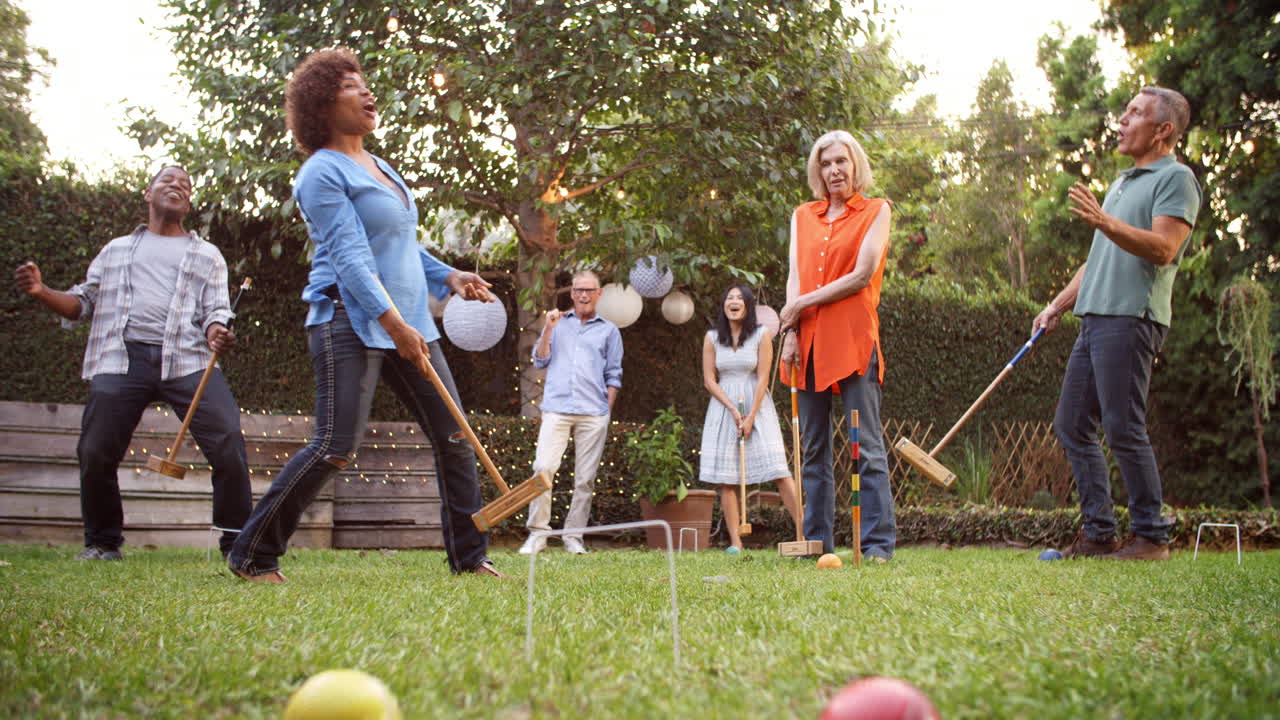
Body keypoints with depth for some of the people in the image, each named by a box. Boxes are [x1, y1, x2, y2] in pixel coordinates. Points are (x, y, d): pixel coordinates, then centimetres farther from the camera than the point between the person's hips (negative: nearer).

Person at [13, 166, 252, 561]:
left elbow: (216, 309, 10)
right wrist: (42, 291, 2)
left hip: (188, 359, -1)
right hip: (123, 357, 1)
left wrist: (217, 332, -14)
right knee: (95, 454, -9)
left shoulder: (206, 255, 23)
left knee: (229, 445, -16)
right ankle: (102, 542, 12)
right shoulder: (116, 250, 27)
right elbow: (83, 303, 22)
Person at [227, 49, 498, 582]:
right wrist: (392, 321, -26)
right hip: (350, 322, -9)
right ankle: (252, 557, 2)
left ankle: (469, 557, 13)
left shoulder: (379, 168, 20)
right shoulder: (324, 172, -7)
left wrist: (449, 277, 14)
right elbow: (349, 254, -18)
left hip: (408, 322, 9)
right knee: (337, 447, -13)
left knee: (453, 436, 4)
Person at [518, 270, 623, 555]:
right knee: (543, 468, -15)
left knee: (585, 478, -2)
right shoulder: (558, 324, 18)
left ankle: (573, 537, 5)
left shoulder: (609, 331, 16)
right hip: (556, 408, 0)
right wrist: (548, 329, 2)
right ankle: (537, 532, -9)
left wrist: (607, 410, 4)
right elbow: (540, 362, 12)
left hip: (593, 414, 0)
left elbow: (614, 376, 14)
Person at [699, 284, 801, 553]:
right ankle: (735, 542, -3)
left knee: (779, 472, -10)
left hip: (757, 408, -2)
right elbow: (709, 380, 2)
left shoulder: (762, 335, 0)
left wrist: (751, 417, -11)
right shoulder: (712, 338, 6)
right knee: (726, 479, -4)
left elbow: (763, 378, -4)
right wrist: (733, 410, -9)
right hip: (723, 409, 2)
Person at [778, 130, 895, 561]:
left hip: (853, 339, -4)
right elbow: (795, 278, 11)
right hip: (809, 343, 5)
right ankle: (817, 540, 11)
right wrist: (791, 331, -3)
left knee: (868, 445, -7)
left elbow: (862, 275, -4)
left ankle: (879, 542, -6)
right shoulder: (802, 216, 19)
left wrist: (804, 304, -5)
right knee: (813, 447, 6)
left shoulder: (875, 211, 7)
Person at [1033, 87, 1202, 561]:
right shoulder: (1121, 183, 26)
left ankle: (1151, 537, -1)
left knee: (1123, 428, -11)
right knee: (1071, 425, 6)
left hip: (1131, 317, -9)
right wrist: (1057, 306, 23)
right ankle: (1098, 532, 11)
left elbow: (1163, 248, -18)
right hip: (1094, 318, 9)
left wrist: (1104, 222, -27)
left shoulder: (1175, 178, -3)